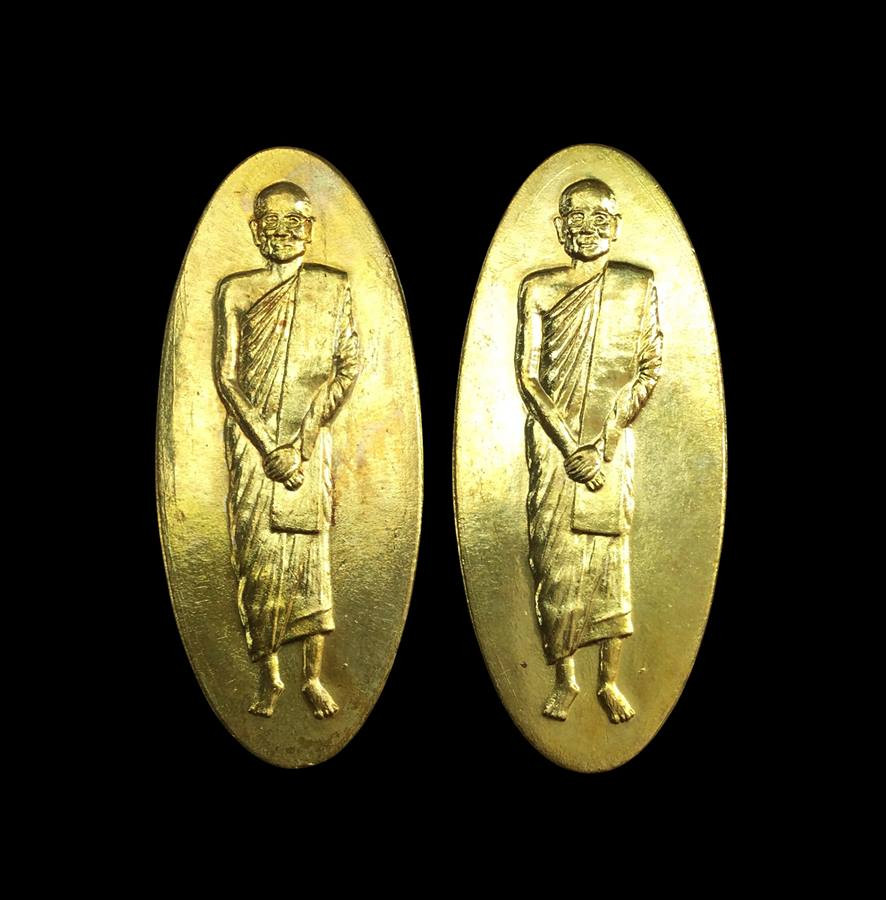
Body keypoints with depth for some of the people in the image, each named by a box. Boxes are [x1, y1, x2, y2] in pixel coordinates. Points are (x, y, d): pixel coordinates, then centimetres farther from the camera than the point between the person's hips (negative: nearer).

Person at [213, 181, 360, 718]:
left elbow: (350, 365, 3)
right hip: (252, 437, 1)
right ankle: (269, 677, 13)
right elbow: (225, 375, 2)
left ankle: (315, 677, 8)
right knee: (257, 553, 0)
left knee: (310, 551, -1)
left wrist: (309, 431, -10)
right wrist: (268, 446, -9)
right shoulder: (235, 291, 8)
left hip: (309, 440, 0)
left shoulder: (334, 288, 9)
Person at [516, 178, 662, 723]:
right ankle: (565, 680, 15)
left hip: (612, 440, 0)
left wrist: (609, 433, -9)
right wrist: (569, 444, -10)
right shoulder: (539, 289, 5)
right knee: (555, 559, 1)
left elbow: (652, 368, 4)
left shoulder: (640, 286, 6)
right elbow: (528, 375, 0)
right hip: (552, 439, 0)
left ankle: (611, 682, 15)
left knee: (610, 555, 2)